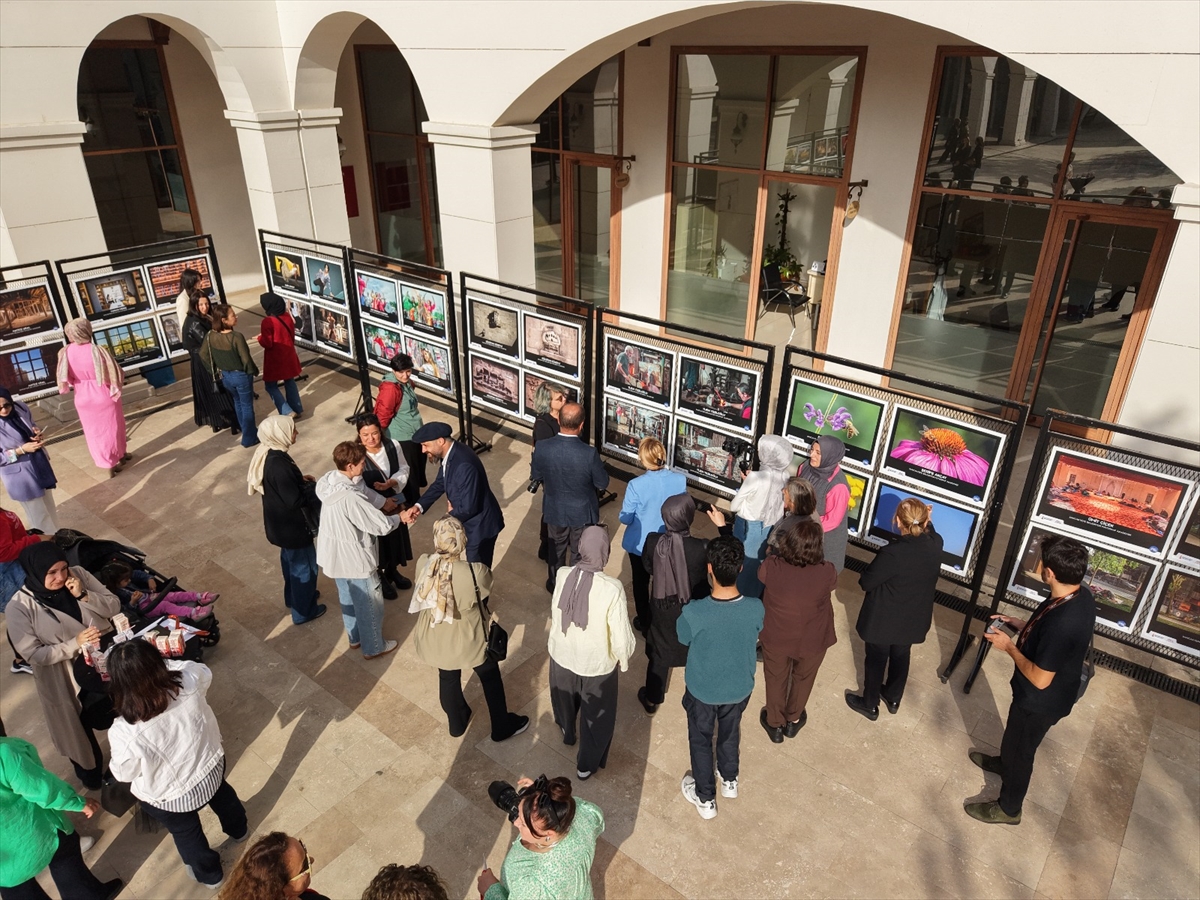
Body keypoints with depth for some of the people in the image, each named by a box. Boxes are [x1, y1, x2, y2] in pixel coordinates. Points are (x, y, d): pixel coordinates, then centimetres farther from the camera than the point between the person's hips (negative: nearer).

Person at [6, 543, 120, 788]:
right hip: (65, 680, -3)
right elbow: (33, 654, -21)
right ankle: (92, 773, 50)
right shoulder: (19, 607, -23)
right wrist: (74, 644, -31)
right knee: (80, 730, 20)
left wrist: (84, 596, -26)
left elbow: (114, 606, -11)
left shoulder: (79, 574, -15)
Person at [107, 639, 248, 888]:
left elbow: (124, 773, -17)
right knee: (222, 795, 38)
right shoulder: (188, 682, -33)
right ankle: (239, 829, 68)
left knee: (186, 833, 30)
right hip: (211, 766, 3)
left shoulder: (125, 732, -40)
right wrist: (162, 663, -2)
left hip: (170, 797, -3)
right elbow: (204, 671, -5)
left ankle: (209, 874, 58)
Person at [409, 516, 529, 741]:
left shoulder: (423, 563, -22)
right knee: (490, 677, 23)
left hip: (434, 639, 4)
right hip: (465, 640, -3)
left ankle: (457, 723, 54)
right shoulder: (474, 572, -34)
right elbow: (484, 590, -11)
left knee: (447, 678, 29)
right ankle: (502, 727, 43)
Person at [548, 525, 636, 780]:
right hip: (597, 664, -4)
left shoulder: (562, 575, -21)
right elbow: (622, 637, -22)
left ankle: (567, 733, 64)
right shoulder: (612, 589, -31)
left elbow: (555, 614, -4)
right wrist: (624, 659, 0)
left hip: (562, 656, 4)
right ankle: (587, 765, 44)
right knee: (596, 717, 24)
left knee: (565, 701, 35)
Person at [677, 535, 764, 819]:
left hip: (702, 690, -2)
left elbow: (684, 640, -13)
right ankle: (730, 780, 56)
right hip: (740, 688, 2)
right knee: (730, 732, 31)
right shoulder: (756, 608, -27)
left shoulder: (693, 612, -35)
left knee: (700, 740, 25)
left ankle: (705, 798, 45)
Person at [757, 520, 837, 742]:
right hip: (812, 640, 0)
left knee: (775, 679, 27)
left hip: (776, 637, 0)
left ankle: (775, 724, 48)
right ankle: (793, 720, 53)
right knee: (803, 678, 29)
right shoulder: (826, 573, -29)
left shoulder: (771, 566, -28)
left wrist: (783, 553, 7)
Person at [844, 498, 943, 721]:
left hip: (884, 619, -5)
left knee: (876, 660, 17)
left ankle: (870, 704, 36)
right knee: (900, 657, 27)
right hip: (913, 619, 6)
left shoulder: (893, 553, -34)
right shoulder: (935, 544, -16)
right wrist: (928, 521, 15)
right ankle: (893, 699, 48)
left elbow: (866, 582, -20)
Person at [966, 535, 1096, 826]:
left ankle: (1008, 808, 41)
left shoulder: (1062, 622, -42)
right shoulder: (1081, 595, -14)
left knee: (1021, 749, 17)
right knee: (1015, 735, 34)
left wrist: (1008, 646, -20)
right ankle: (1004, 762, 62)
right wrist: (1021, 625, 0)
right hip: (1052, 692, 8)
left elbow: (1040, 679, -30)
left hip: (1041, 701, -8)